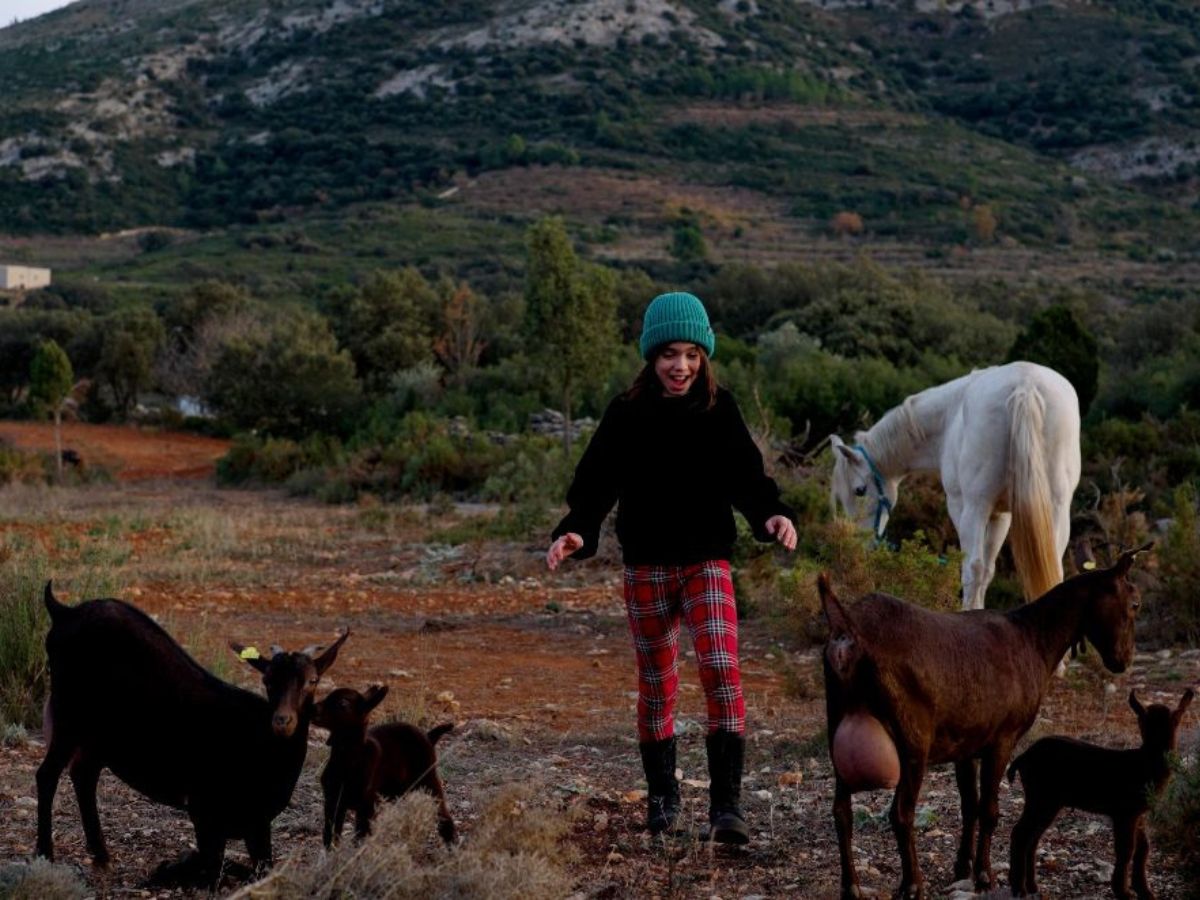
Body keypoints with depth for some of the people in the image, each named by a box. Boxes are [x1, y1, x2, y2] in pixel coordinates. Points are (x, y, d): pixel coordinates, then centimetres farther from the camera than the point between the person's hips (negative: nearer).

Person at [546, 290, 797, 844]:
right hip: (647, 568, 0)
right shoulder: (626, 415, -2)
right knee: (656, 684, 10)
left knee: (721, 672, -16)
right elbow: (595, 484, -5)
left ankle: (726, 807, -16)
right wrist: (576, 532, -23)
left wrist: (771, 514, -22)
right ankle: (662, 796, 27)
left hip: (708, 563, 0)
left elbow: (746, 476, -3)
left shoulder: (719, 410, 0)